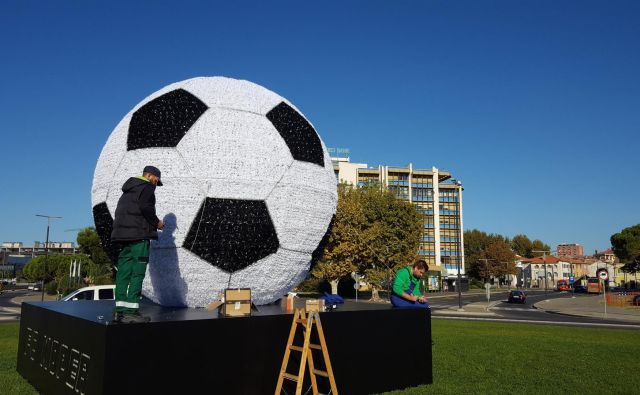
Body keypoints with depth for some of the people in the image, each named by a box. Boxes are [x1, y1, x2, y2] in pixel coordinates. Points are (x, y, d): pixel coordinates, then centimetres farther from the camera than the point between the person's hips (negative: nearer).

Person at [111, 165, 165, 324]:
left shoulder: (128, 189, 28)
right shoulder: (147, 186, 1)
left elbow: (120, 212, 23)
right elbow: (145, 206, -16)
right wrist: (156, 222, -3)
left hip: (122, 233, 9)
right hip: (139, 233, -9)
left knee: (123, 272, 5)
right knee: (137, 272, -10)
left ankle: (120, 310, 4)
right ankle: (131, 311, -14)